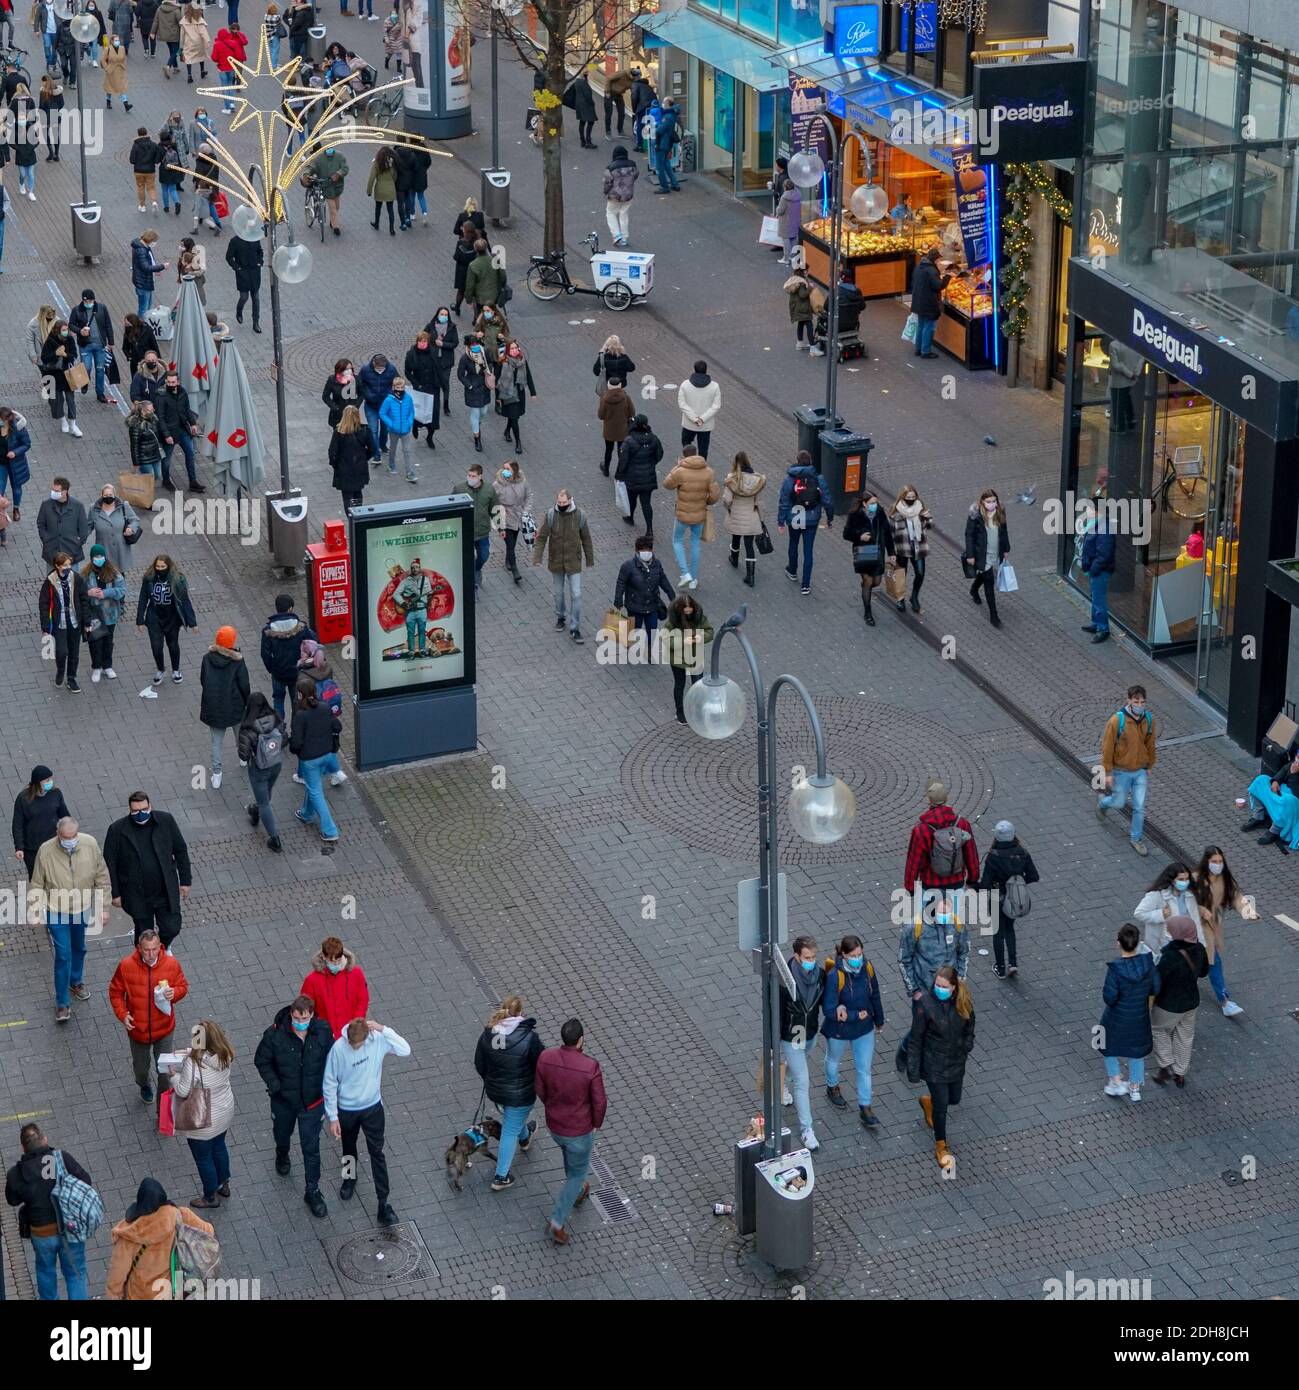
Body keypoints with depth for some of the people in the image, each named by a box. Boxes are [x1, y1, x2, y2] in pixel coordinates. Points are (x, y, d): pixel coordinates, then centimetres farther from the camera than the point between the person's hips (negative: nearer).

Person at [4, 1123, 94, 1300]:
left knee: (45, 1270, 29)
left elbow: (13, 1200, 1)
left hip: (42, 1234, 1)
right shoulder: (62, 1158, -20)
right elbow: (86, 1183, -10)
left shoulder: (15, 1174, -17)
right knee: (76, 1272, 18)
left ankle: (49, 1300, 51)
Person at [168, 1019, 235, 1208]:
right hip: (224, 1112, 6)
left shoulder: (194, 1063, -37)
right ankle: (224, 1185, 52)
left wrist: (174, 1074, -9)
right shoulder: (225, 1054, -16)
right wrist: (189, 1053, 1)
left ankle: (211, 1197, 38)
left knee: (203, 1158, 18)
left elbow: (182, 1091, -26)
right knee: (219, 1147, 31)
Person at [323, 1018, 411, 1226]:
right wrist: (333, 1117, -11)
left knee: (377, 1153, 6)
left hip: (373, 1107, 1)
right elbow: (330, 1084, -16)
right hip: (347, 1109, 0)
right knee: (349, 1148, 24)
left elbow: (405, 1050, -24)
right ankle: (350, 1177, 54)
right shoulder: (338, 1049, -25)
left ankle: (383, 1203, 13)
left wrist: (383, 1029, -33)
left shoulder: (377, 1039, -20)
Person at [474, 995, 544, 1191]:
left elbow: (479, 1064, -1)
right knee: (510, 1131, 12)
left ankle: (524, 1138, 65)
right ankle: (501, 1177, 20)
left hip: (494, 1090, 5)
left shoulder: (487, 1033, -14)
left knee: (513, 1116, 35)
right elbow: (539, 1066, -16)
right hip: (521, 1094, -5)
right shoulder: (530, 1037, -27)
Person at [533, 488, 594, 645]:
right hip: (556, 562, 1)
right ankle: (560, 618, 41)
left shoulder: (579, 515, -12)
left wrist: (590, 560, 5)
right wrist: (537, 557, -19)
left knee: (576, 595, -3)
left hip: (573, 563, -1)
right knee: (558, 593, 17)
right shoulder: (551, 515, -12)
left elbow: (586, 538, -1)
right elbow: (542, 537, -9)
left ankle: (575, 628, 5)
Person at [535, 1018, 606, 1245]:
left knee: (570, 1154, 36)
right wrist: (596, 1124, 2)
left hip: (554, 1125, 4)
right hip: (580, 1131, -4)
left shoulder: (546, 1058, -21)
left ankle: (577, 1192, 60)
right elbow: (600, 1102, -20)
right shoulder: (591, 1067, -32)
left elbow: (540, 1090, -5)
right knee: (578, 1172, 20)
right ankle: (558, 1222, 15)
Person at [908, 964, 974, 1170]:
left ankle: (928, 1102, 56)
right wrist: (913, 1070, -12)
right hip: (934, 1064, -4)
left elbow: (969, 1027, 6)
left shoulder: (963, 1002, -14)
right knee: (941, 1106, 5)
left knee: (954, 1099, 22)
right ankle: (941, 1147, 28)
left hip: (956, 1062, 4)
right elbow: (916, 1039, -17)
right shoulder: (926, 1003, -25)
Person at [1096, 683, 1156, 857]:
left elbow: (1150, 744, 6)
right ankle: (1102, 802, 48)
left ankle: (1136, 839, 23)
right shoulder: (1116, 720, -24)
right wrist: (1108, 773, -13)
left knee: (1140, 807, 5)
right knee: (1119, 803, 13)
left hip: (1140, 771, 3)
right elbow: (1107, 747, -16)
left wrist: (1149, 766, 14)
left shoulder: (1149, 719, -9)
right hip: (1121, 771, -3)